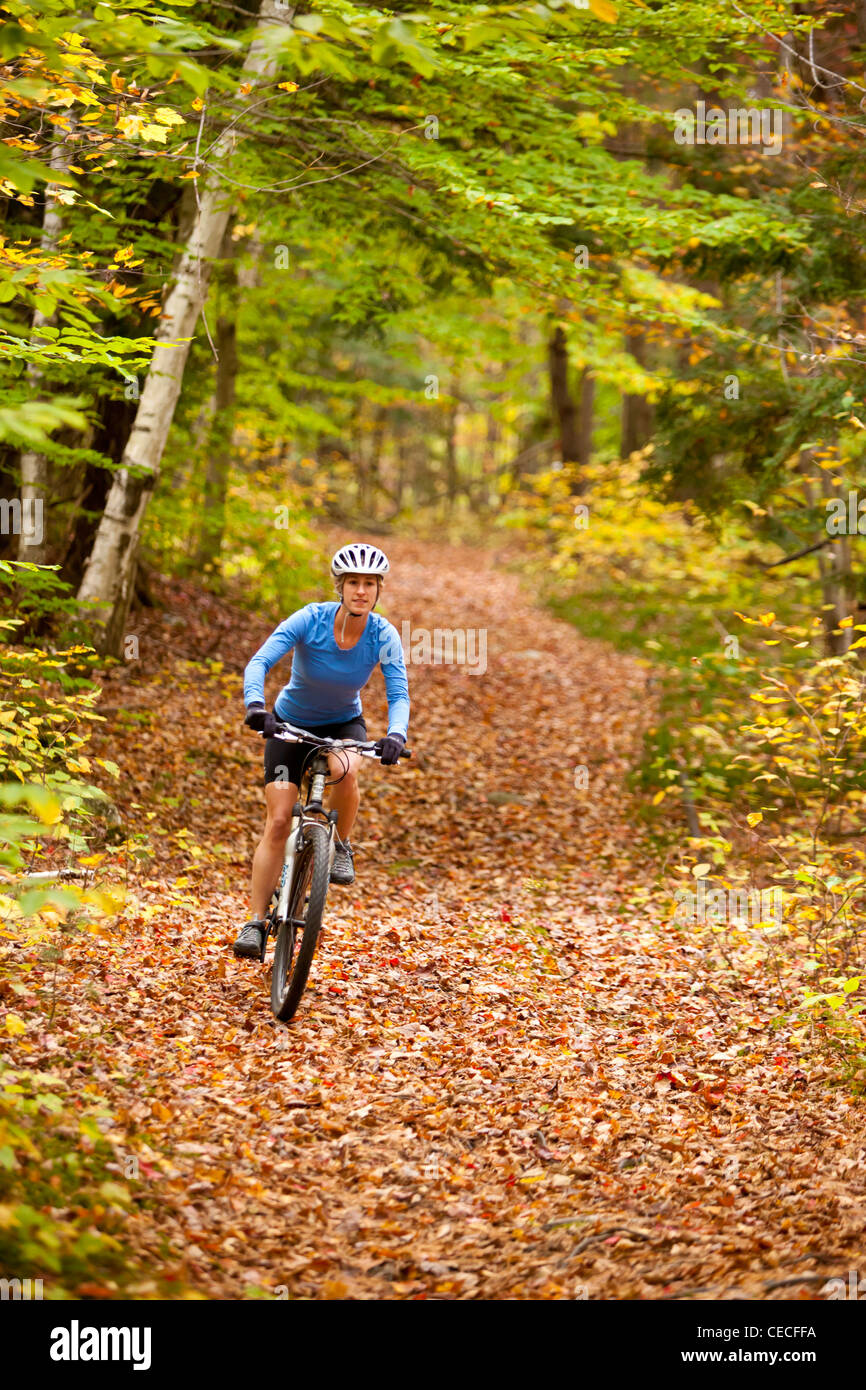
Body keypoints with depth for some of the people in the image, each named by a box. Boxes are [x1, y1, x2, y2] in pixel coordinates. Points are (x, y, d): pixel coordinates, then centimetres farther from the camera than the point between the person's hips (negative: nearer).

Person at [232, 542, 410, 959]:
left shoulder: (384, 636, -19)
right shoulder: (311, 619, -24)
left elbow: (398, 693, -25)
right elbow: (259, 662, -32)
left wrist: (395, 735, -45)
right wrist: (255, 705, -51)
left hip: (343, 724, 1)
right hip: (290, 722, -1)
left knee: (344, 770, -36)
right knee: (278, 820, -12)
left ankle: (342, 846, -7)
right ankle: (255, 923, -5)